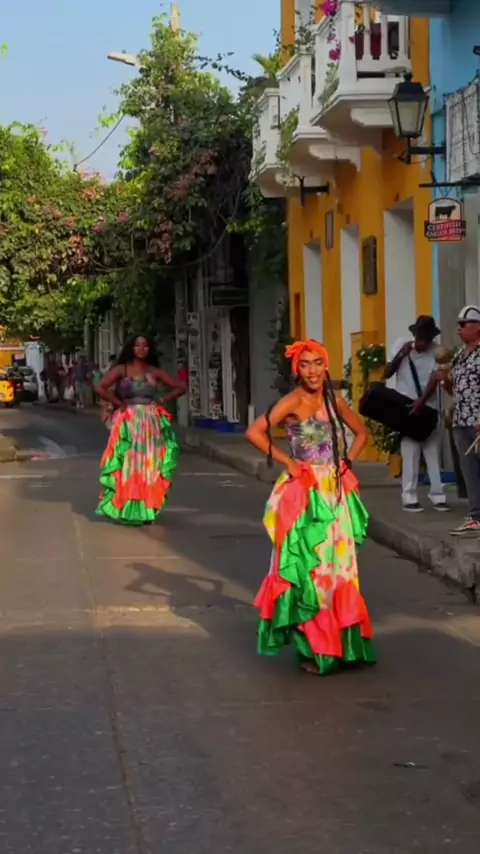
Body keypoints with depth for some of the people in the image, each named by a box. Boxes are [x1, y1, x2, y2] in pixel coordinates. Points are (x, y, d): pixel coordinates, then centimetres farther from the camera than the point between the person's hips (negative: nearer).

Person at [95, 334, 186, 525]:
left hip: (151, 424, 3)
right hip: (127, 423, -3)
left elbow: (180, 388, 12)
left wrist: (162, 401, 2)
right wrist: (120, 404, -10)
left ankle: (147, 509, 8)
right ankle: (125, 509, -3)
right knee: (127, 465, -6)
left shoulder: (154, 371, 9)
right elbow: (100, 388, -11)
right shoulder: (121, 369, 0)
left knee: (149, 466, 2)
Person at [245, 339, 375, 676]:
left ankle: (338, 643, 20)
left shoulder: (334, 400, 7)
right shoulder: (293, 402, -10)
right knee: (310, 567, -2)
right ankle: (312, 648, 5)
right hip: (305, 493, -6)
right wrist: (286, 461, -15)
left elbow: (361, 432, 22)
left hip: (335, 492, 6)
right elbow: (255, 432, -21)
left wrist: (346, 462, 8)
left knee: (339, 566, 9)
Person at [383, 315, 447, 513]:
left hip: (428, 408, 1)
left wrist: (422, 400, -30)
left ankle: (437, 495, 6)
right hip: (405, 408, -1)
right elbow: (386, 374, -2)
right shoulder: (401, 345, -1)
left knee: (433, 453, 3)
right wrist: (401, 355, -15)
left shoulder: (436, 351, -6)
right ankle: (409, 497, -4)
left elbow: (435, 378, -15)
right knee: (410, 454, -6)